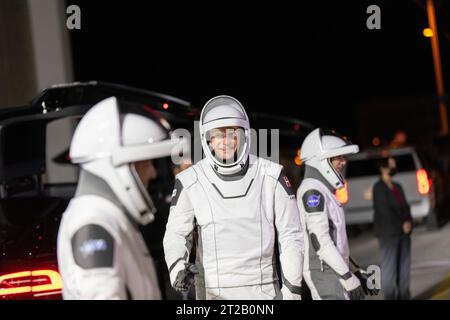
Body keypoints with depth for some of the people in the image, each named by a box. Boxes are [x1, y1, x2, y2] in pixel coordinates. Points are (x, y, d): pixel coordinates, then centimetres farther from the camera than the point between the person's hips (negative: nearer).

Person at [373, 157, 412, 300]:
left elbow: (405, 206, 16)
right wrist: (402, 224, -10)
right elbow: (385, 211, -13)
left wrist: (408, 222, -3)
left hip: (403, 231, 7)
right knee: (389, 266, -7)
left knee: (404, 265, 6)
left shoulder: (397, 187, 16)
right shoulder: (379, 188, -7)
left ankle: (404, 295, 11)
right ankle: (389, 296, -4)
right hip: (388, 232, -7)